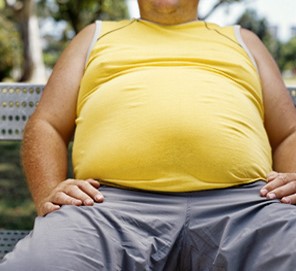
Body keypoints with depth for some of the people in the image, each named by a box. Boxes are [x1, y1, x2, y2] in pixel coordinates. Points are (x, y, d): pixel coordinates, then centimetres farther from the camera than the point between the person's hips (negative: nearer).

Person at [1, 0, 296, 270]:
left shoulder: (242, 40, 32)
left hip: (243, 203, 1)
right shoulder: (96, 36, 31)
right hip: (112, 203, 0)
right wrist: (48, 193, -2)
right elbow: (45, 125, 21)